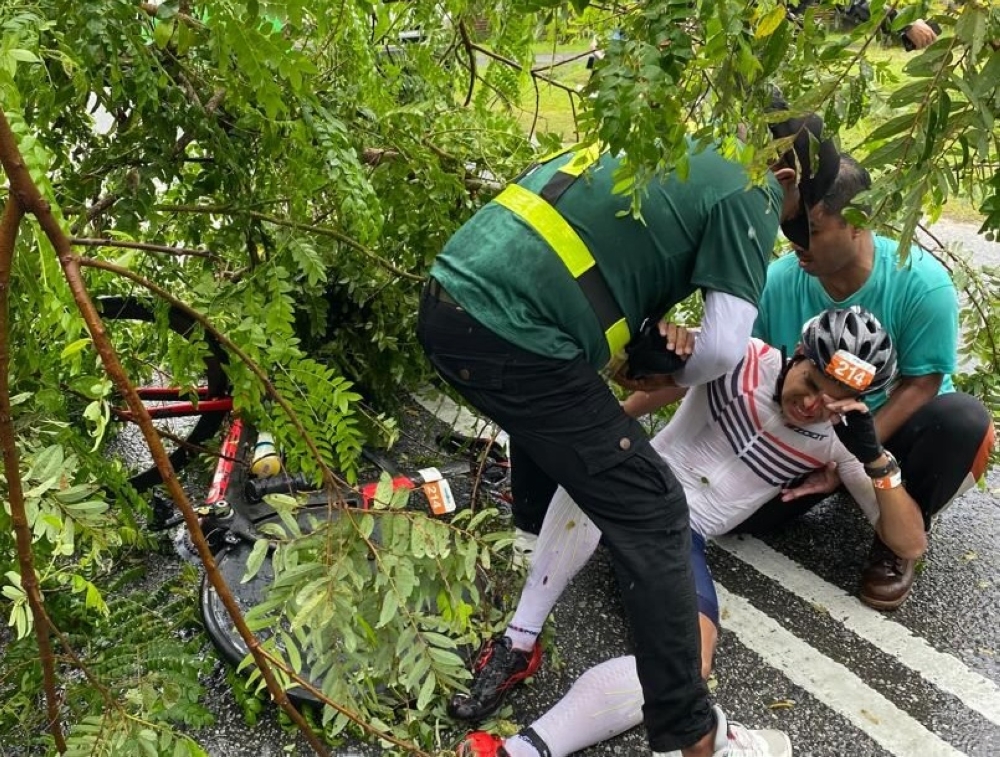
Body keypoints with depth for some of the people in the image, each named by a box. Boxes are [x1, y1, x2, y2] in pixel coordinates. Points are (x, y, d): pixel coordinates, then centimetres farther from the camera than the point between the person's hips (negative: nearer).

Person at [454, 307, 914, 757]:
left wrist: (875, 457, -17)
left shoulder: (838, 438, -1)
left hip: (685, 537, 0)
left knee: (689, 666, -32)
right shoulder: (742, 357, -5)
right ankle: (516, 644, -32)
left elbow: (910, 544, -2)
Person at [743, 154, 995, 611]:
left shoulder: (921, 282, -26)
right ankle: (844, 484, 14)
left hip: (892, 423, -2)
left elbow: (919, 384, -21)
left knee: (966, 421, -36)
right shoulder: (778, 280, -18)